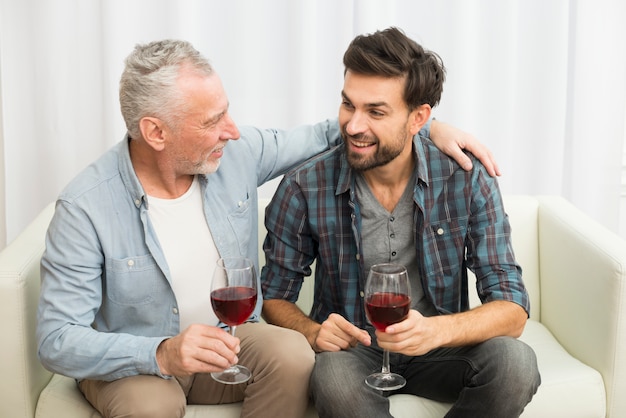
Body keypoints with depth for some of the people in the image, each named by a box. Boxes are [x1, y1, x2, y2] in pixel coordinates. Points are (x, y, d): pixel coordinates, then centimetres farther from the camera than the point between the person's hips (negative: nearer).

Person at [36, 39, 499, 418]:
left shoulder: (237, 153, -9)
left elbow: (320, 136, 7)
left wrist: (427, 127, -3)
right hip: (130, 361, -3)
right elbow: (57, 339, -21)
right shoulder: (86, 208, -21)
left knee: (292, 354, -28)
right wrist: (161, 353, -37)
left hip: (227, 340, 4)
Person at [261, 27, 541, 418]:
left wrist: (436, 330, -34)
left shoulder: (468, 180, -12)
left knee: (515, 362, -28)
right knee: (334, 376, -36)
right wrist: (312, 332, -22)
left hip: (438, 347, 2)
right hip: (352, 349, -1)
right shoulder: (304, 189, -12)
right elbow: (274, 297, 1)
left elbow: (512, 309, -14)